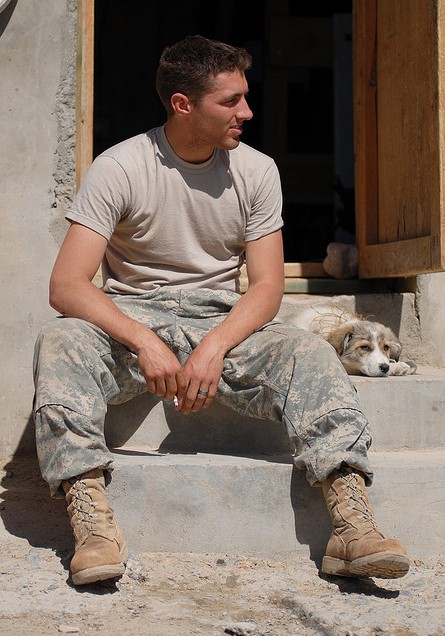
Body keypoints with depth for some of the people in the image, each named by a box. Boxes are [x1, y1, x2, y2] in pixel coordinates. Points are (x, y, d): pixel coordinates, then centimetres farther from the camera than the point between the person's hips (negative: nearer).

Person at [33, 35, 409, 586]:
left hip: (222, 321, 2)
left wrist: (215, 345, -23)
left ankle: (353, 524, -36)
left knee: (309, 353, -27)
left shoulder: (256, 171, 1)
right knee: (59, 342, -33)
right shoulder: (120, 168, -9)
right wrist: (144, 342, -32)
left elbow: (267, 285, -2)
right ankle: (91, 518, -41)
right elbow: (66, 284, -16)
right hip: (129, 318, -1)